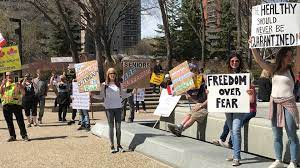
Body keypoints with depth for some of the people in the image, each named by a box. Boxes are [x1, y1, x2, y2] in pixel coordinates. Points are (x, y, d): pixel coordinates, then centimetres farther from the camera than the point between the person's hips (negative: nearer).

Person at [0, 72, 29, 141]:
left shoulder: (16, 84, 11)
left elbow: (23, 93, 2)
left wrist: (19, 87, -14)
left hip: (16, 104, -2)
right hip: (6, 105, 3)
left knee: (20, 121, -5)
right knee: (9, 122, 7)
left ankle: (24, 136, -1)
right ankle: (12, 136, 17)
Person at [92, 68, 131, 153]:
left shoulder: (118, 84, 8)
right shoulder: (104, 85, 3)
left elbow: (123, 95, 16)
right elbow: (101, 96, 4)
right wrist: (93, 95, -11)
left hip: (118, 107, 2)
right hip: (109, 108, -2)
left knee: (118, 127, 3)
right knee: (111, 126, 1)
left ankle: (118, 145, 12)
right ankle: (112, 146, 7)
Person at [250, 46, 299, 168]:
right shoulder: (274, 69, 7)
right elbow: (259, 60, 2)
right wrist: (253, 47, -6)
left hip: (288, 103, -4)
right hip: (274, 103, 4)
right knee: (277, 135, 9)